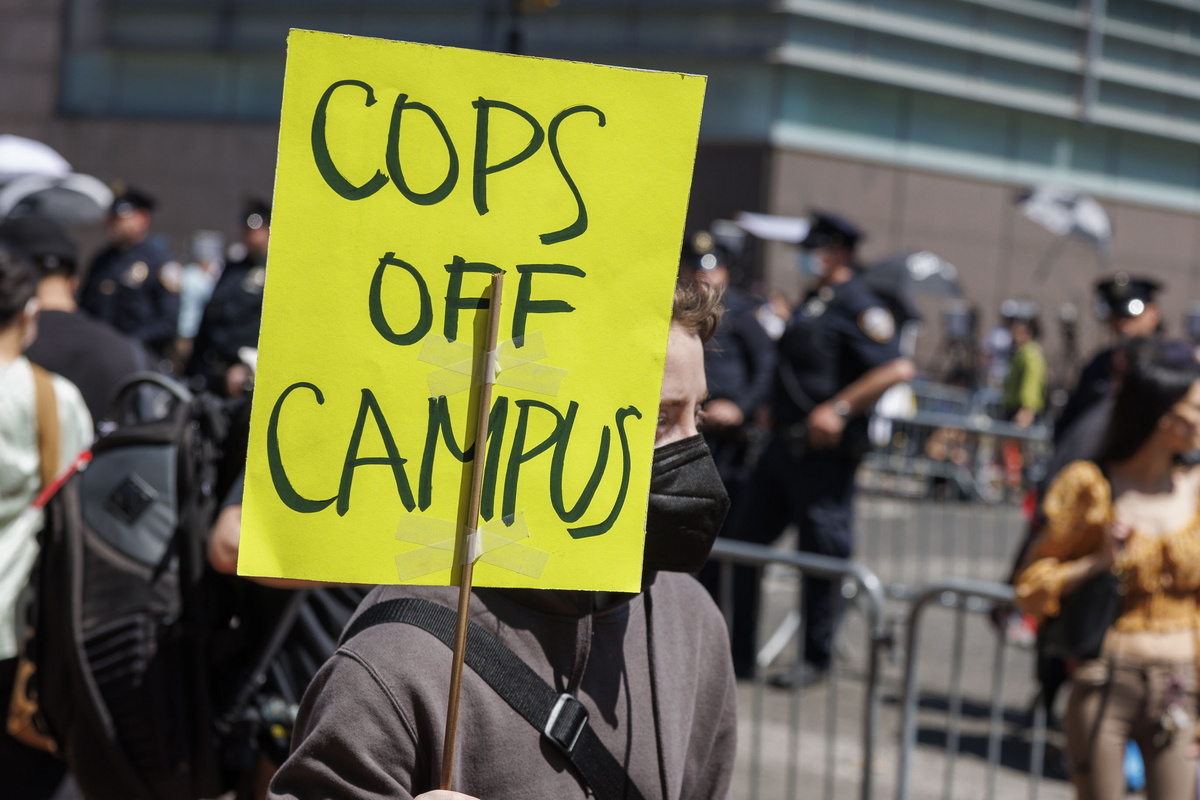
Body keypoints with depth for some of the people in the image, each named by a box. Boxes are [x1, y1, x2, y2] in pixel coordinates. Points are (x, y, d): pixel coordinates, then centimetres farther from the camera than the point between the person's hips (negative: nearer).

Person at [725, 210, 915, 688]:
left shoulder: (858, 306, -11)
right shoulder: (812, 303, 17)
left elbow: (898, 369, -22)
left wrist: (839, 408, -25)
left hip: (824, 452, -10)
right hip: (786, 445, 10)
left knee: (822, 551, -1)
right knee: (743, 539, 10)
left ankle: (816, 659, 10)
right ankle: (738, 651, 18)